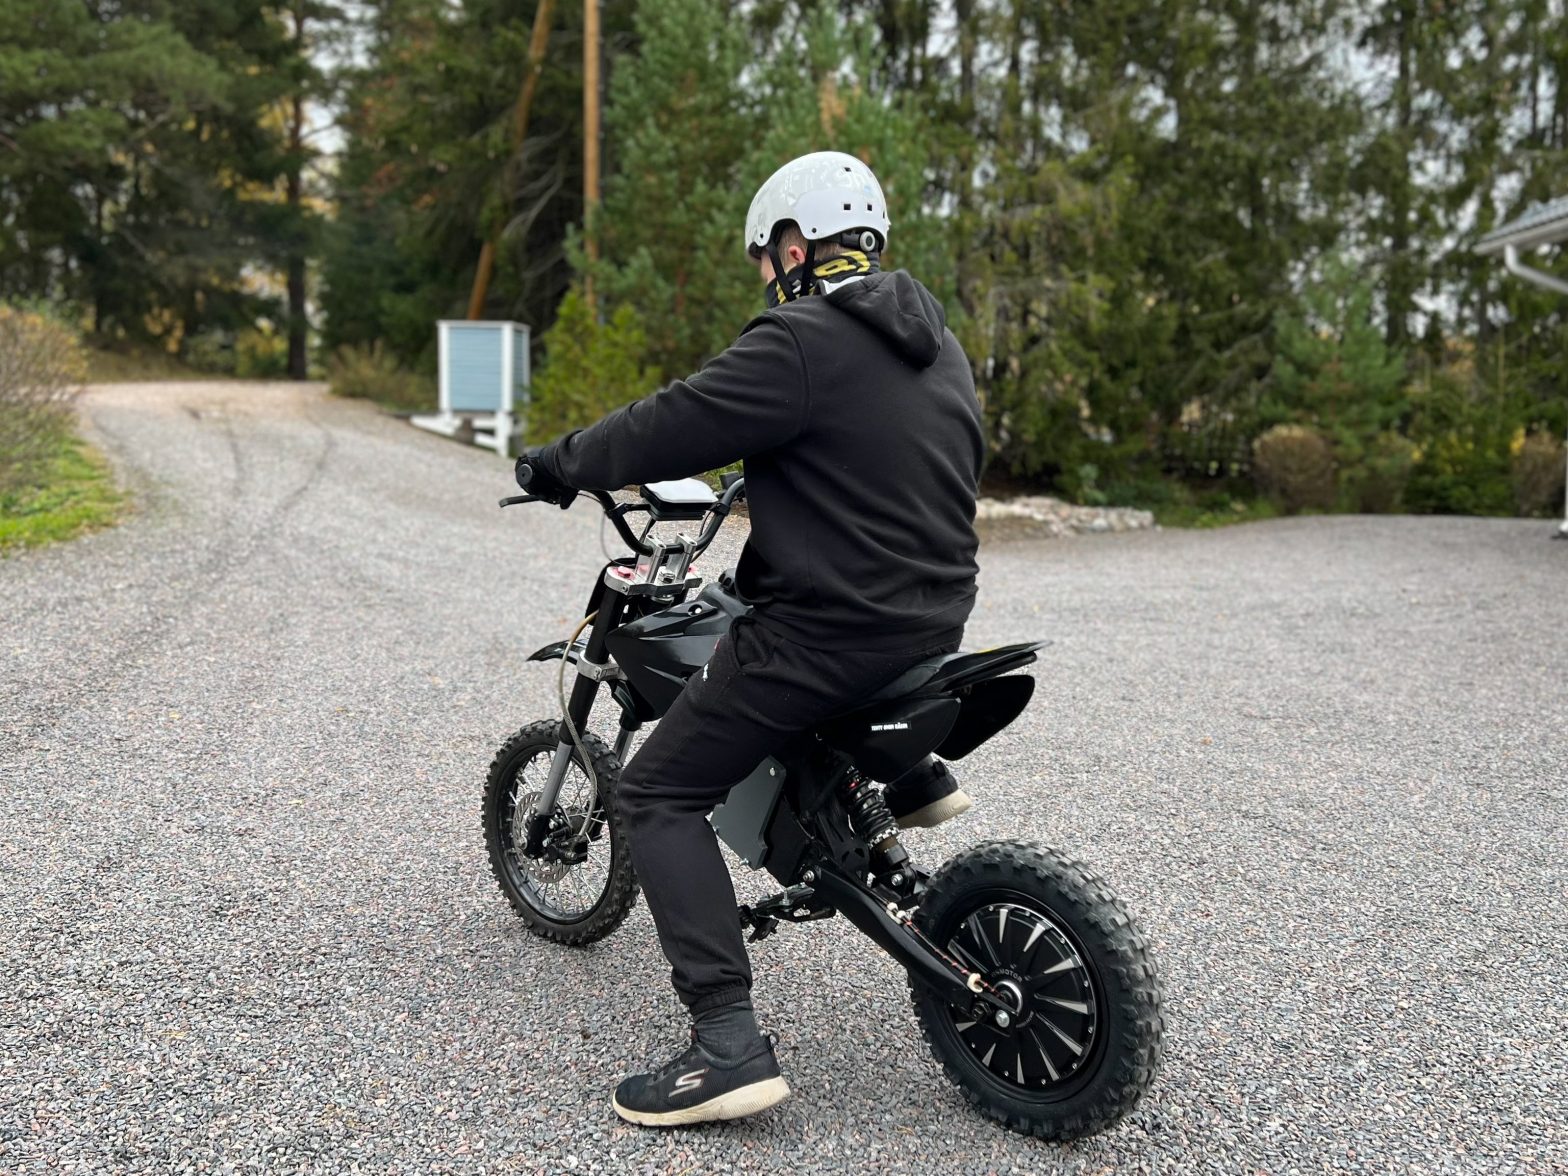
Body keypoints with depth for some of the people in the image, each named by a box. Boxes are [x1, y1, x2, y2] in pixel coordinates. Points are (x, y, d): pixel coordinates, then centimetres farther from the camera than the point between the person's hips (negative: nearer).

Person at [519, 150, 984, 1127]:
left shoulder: (801, 342, -16)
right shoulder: (936, 340, 11)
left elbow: (675, 427, -15)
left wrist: (561, 463, 2)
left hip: (828, 629, -9)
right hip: (936, 618, 9)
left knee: (661, 792, -1)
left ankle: (730, 1044, -10)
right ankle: (915, 773, 33)